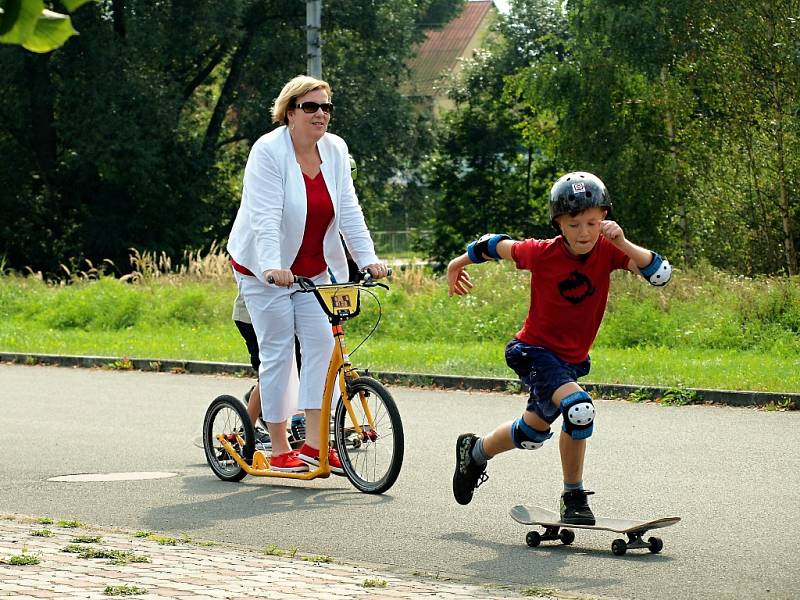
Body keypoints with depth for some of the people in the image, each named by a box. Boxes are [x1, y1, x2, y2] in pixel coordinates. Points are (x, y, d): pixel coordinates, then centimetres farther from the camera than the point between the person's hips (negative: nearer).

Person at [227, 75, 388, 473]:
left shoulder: (335, 150, 0)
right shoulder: (268, 151, -17)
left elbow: (349, 211, -3)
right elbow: (265, 216, -27)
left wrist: (368, 258, -14)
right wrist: (273, 267, -40)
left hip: (313, 269, 5)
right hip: (267, 269, -5)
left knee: (321, 343, -6)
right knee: (278, 353, -4)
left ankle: (313, 443, -4)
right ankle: (279, 449, 3)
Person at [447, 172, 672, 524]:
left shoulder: (607, 251, -13)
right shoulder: (542, 254, -19)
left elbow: (661, 274, -25)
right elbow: (497, 245, -1)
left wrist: (623, 244, -37)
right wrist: (458, 264, 14)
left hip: (573, 359, 5)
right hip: (535, 351, -5)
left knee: (532, 433, 18)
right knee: (578, 409, -28)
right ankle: (574, 498, -12)